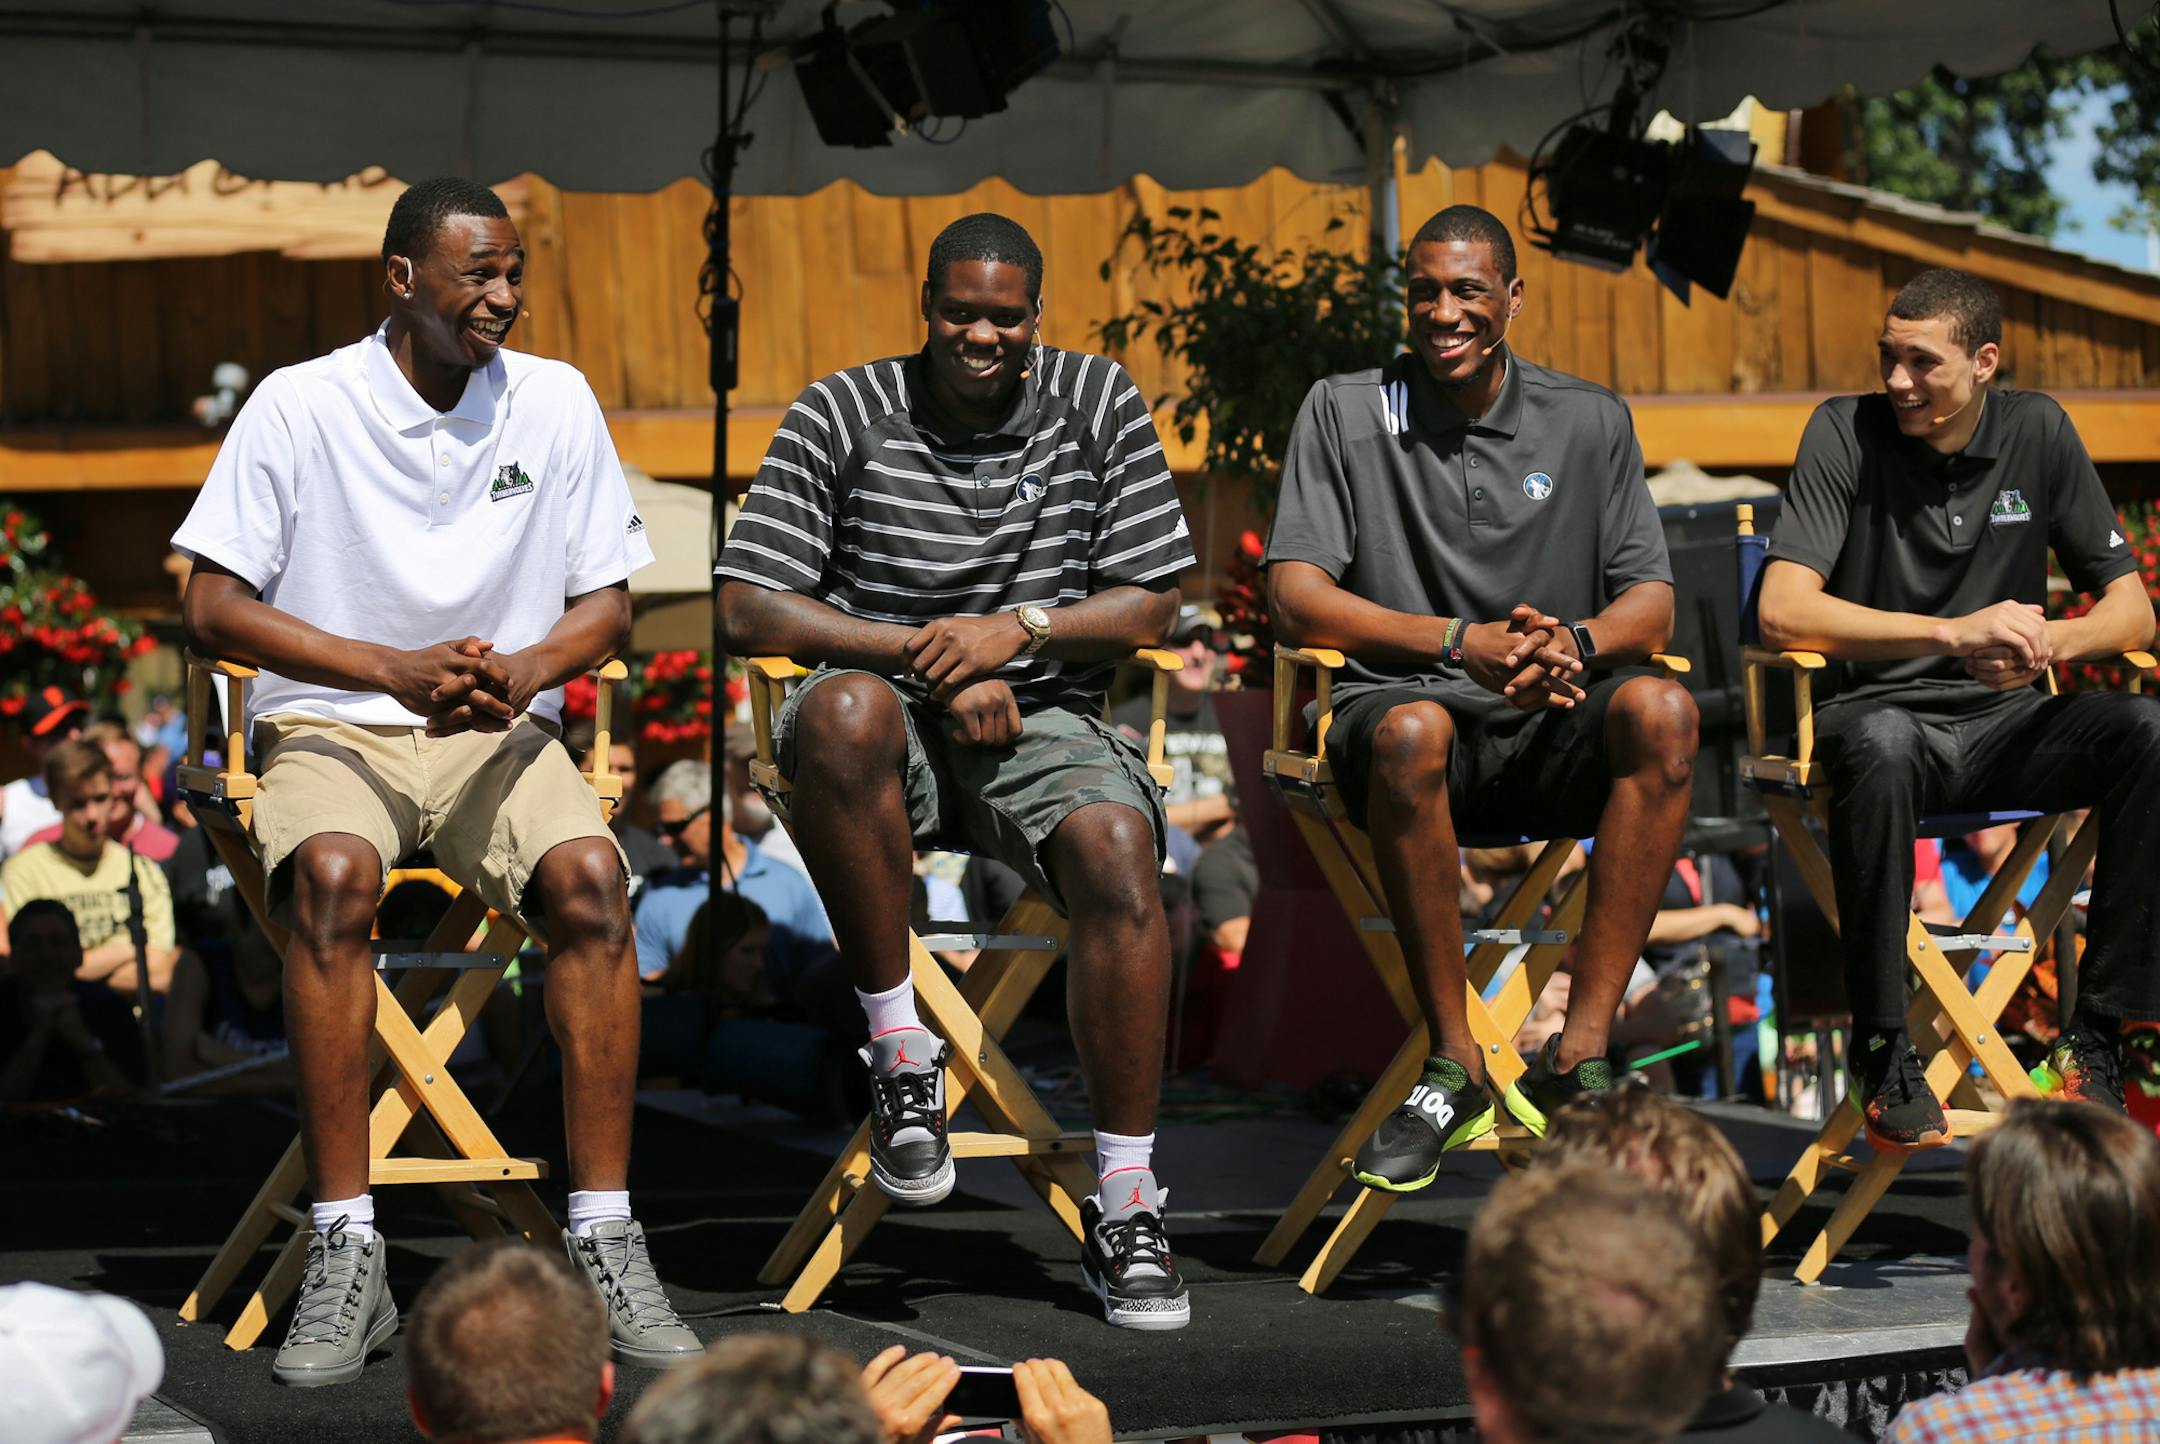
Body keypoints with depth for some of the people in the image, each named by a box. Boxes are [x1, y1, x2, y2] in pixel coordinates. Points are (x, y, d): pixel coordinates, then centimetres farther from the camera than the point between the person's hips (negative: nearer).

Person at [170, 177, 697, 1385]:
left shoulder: (556, 401, 5)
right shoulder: (301, 404, -4)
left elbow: (608, 604, 8)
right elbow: (212, 610, -8)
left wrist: (522, 673, -15)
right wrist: (395, 671, -19)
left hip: (502, 732, 2)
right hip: (329, 727, -2)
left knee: (588, 873, -29)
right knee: (332, 873, -35)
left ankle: (605, 1239, -24)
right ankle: (347, 1255, -31)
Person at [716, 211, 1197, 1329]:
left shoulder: (1098, 402, 7)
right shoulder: (843, 414, 2)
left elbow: (1150, 607, 7)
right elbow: (747, 609, -4)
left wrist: (1017, 628, -11)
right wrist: (931, 655, -11)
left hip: (1042, 721, 1)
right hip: (893, 726, -1)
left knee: (1116, 847, -32)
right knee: (847, 709, -39)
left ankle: (1126, 1206, -23)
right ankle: (900, 1053, -24)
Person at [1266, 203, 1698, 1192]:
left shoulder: (1589, 422, 11)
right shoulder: (1345, 413, 6)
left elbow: (1650, 605, 6)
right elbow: (1297, 597, -5)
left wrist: (1573, 644, -19)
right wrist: (1465, 644, -19)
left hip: (1550, 735, 2)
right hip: (1399, 699, -2)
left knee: (1660, 711, -31)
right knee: (1412, 730, -39)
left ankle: (1577, 1056, -31)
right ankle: (1452, 1067, -27)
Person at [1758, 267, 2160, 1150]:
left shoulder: (2037, 432, 5)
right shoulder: (1847, 432, -4)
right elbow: (1784, 611, -16)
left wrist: (2047, 643, -17)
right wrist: (1956, 632, -26)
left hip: (2002, 723, 4)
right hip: (1879, 708, -3)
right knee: (1879, 745, -39)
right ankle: (1882, 1052, -28)